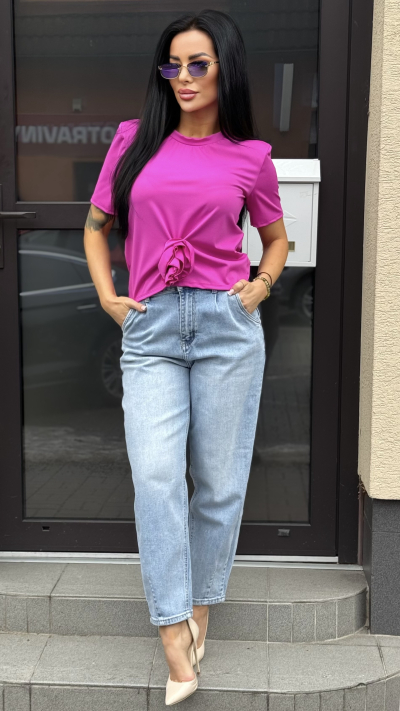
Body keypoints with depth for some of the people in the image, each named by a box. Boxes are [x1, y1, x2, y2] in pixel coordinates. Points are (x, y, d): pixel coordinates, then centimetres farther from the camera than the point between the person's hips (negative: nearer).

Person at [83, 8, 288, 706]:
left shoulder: (250, 156, 6)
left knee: (218, 481, 6)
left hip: (227, 327, 0)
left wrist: (262, 285, 2)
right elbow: (96, 224, 17)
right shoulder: (135, 139, 8)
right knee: (156, 477, -10)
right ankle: (175, 643, -1)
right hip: (150, 330, 1)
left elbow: (276, 237, 20)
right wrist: (107, 296, 5)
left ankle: (199, 610, 27)